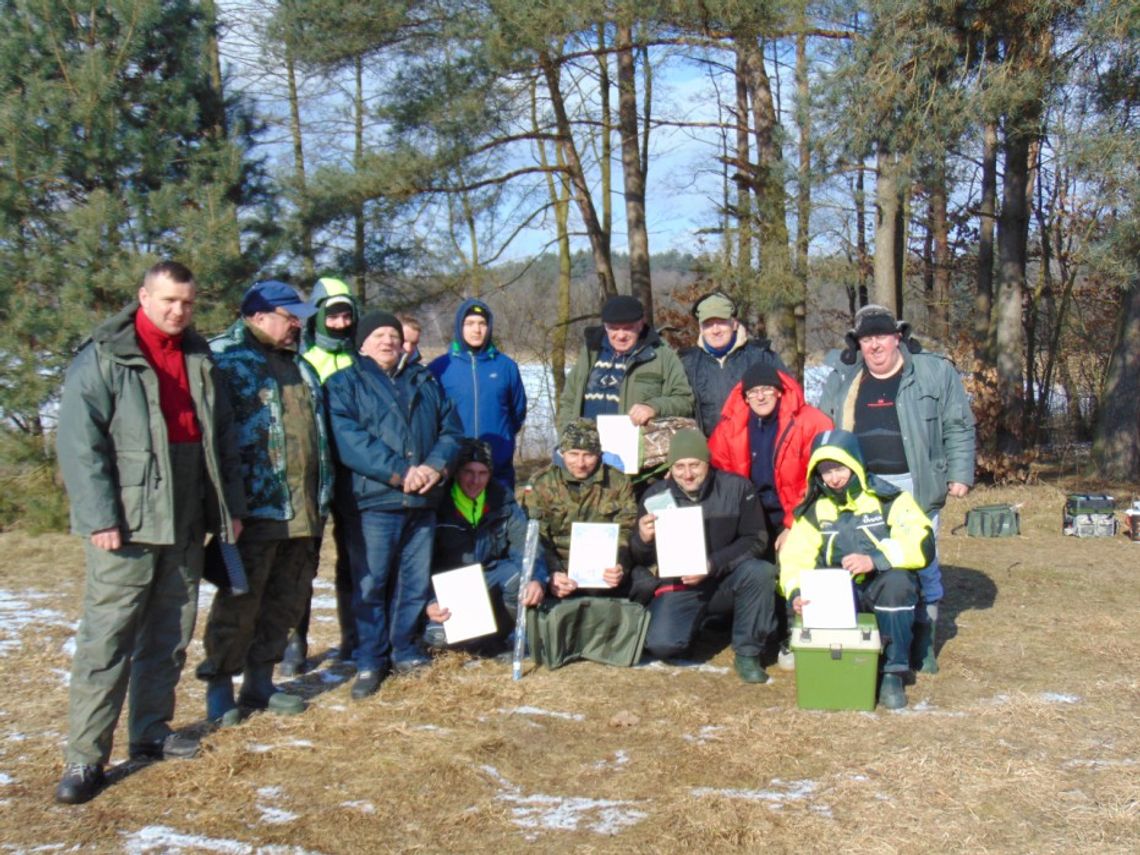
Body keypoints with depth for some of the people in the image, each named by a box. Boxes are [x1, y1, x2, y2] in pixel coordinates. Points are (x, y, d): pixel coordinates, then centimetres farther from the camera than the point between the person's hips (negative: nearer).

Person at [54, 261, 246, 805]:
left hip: (187, 524, 6)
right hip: (128, 523, -6)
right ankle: (85, 756, 1)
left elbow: (222, 437, 17)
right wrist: (99, 515, -18)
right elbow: (79, 441, -12)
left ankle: (151, 731, 26)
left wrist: (231, 505, 12)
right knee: (107, 637, -5)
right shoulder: (103, 358, -7)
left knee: (170, 635, 13)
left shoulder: (199, 359, 13)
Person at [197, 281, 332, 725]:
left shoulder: (297, 362, 20)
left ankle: (260, 681, 26)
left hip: (304, 507, 8)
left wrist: (323, 493, 20)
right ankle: (219, 688, 13)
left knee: (287, 598, 14)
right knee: (239, 601, 0)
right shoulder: (225, 356, -6)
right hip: (254, 506, -8)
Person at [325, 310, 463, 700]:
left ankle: (404, 650, 24)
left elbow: (451, 429, 11)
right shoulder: (344, 385, 3)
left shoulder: (425, 382, 19)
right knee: (370, 584, -1)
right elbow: (348, 439, -13)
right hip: (373, 502, -4)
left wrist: (436, 465, -10)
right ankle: (370, 662, 10)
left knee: (415, 582, 10)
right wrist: (400, 472, -20)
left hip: (422, 503, 4)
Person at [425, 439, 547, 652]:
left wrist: (537, 579, -33)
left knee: (522, 575, -30)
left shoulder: (503, 501, -3)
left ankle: (506, 637, -3)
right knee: (440, 633, -31)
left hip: (492, 582, 3)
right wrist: (430, 603, -32)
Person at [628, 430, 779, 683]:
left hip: (726, 582, 0)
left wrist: (713, 565, -22)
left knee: (761, 572, -31)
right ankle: (701, 621, 13)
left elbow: (756, 540, -8)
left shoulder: (736, 487, -7)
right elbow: (639, 559, 2)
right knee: (662, 644, -24)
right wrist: (642, 539, -23)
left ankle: (748, 653, -11)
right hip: (678, 587, 1)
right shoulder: (656, 495, -3)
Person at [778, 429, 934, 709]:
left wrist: (875, 559, -34)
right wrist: (796, 593, -27)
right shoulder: (814, 509, 4)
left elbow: (922, 544, -19)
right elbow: (795, 558, -6)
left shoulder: (888, 498, -6)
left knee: (897, 582, -35)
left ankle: (893, 673, -21)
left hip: (884, 592, -1)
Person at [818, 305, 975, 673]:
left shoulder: (935, 372, 1)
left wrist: (959, 474, -3)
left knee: (922, 564, 4)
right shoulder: (841, 380, 10)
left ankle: (922, 640, 18)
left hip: (914, 488, -2)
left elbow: (958, 428, 3)